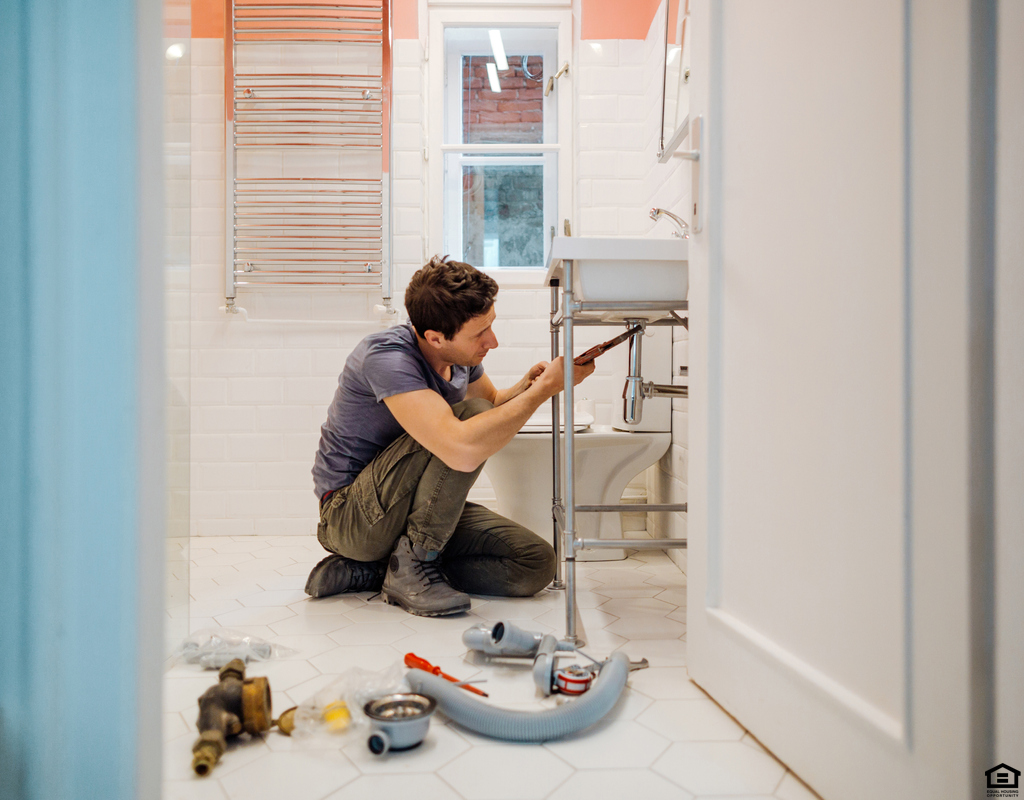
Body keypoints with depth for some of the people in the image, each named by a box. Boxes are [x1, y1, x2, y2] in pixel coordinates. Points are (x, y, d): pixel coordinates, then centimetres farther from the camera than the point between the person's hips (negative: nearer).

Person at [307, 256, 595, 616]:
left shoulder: (461, 353, -2)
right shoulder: (386, 356, -27)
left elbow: (493, 403, 20)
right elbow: (463, 451, -41)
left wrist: (524, 386, -4)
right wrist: (544, 388, -30)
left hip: (414, 511, 8)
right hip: (349, 516, -8)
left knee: (536, 564, -7)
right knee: (471, 415, -27)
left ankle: (368, 571, -2)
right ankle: (412, 565, -15)